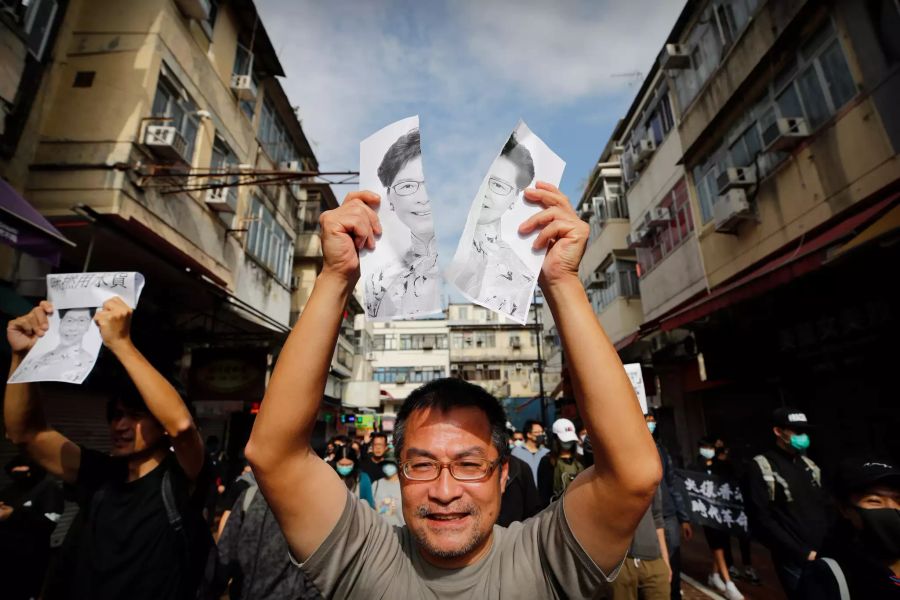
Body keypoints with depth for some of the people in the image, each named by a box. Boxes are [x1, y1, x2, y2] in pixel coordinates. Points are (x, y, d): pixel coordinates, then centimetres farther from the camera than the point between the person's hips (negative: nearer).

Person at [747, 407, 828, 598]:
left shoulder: (809, 465, 10)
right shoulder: (761, 468, -11)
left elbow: (824, 508, 14)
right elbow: (761, 520, -14)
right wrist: (802, 552, -14)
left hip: (824, 556, 6)